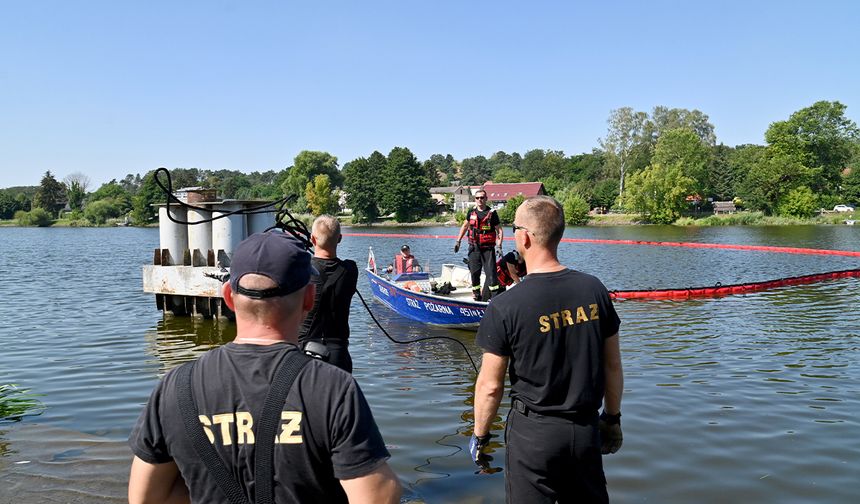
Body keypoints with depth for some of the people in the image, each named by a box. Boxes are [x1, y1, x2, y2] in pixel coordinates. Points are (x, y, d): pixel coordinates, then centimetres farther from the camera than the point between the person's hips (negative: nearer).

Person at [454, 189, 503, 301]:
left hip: (488, 248, -4)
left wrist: (499, 246, -13)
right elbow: (465, 226, 21)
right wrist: (458, 241, 17)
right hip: (474, 248, 4)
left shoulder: (492, 213, -4)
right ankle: (477, 295, 19)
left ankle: (495, 295, -5)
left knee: (491, 272, -8)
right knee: (474, 273, 7)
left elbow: (499, 230, -2)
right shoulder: (471, 213, 7)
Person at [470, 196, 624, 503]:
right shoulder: (594, 290, -5)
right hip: (586, 429, 4)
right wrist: (612, 417, 17)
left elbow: (490, 386, -11)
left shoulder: (505, 307, -17)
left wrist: (479, 437, 3)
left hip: (533, 432, -4)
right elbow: (613, 367, 3)